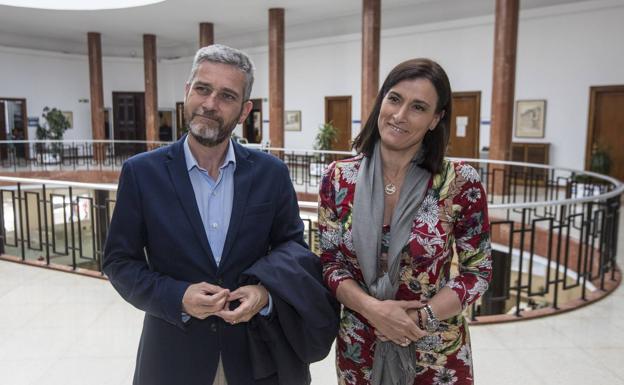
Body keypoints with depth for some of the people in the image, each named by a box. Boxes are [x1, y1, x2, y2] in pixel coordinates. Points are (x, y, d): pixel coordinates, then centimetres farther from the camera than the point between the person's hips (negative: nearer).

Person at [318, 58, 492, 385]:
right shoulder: (339, 178, -8)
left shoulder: (461, 183, -13)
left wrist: (421, 318, -17)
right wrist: (373, 309, -18)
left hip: (437, 354, -1)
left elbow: (477, 271, -6)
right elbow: (331, 262, -3)